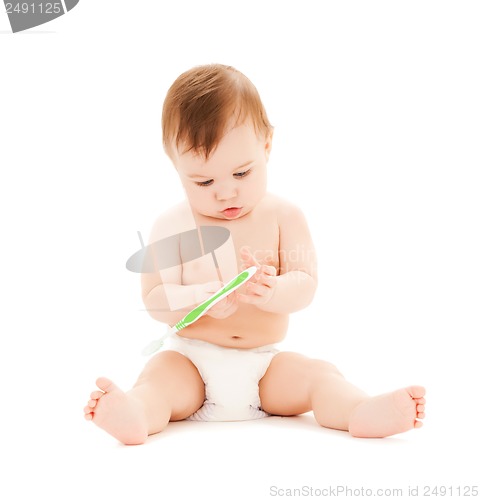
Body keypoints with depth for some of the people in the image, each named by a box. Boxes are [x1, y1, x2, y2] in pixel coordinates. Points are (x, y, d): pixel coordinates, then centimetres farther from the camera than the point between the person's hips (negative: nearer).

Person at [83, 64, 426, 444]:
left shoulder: (284, 217, 1)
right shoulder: (172, 226, -1)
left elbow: (305, 286, -6)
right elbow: (154, 299, -7)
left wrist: (270, 292, -30)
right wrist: (204, 298, -27)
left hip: (265, 363, 2)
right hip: (192, 360, -1)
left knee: (319, 374, -20)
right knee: (160, 375, -29)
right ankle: (136, 413, -56)